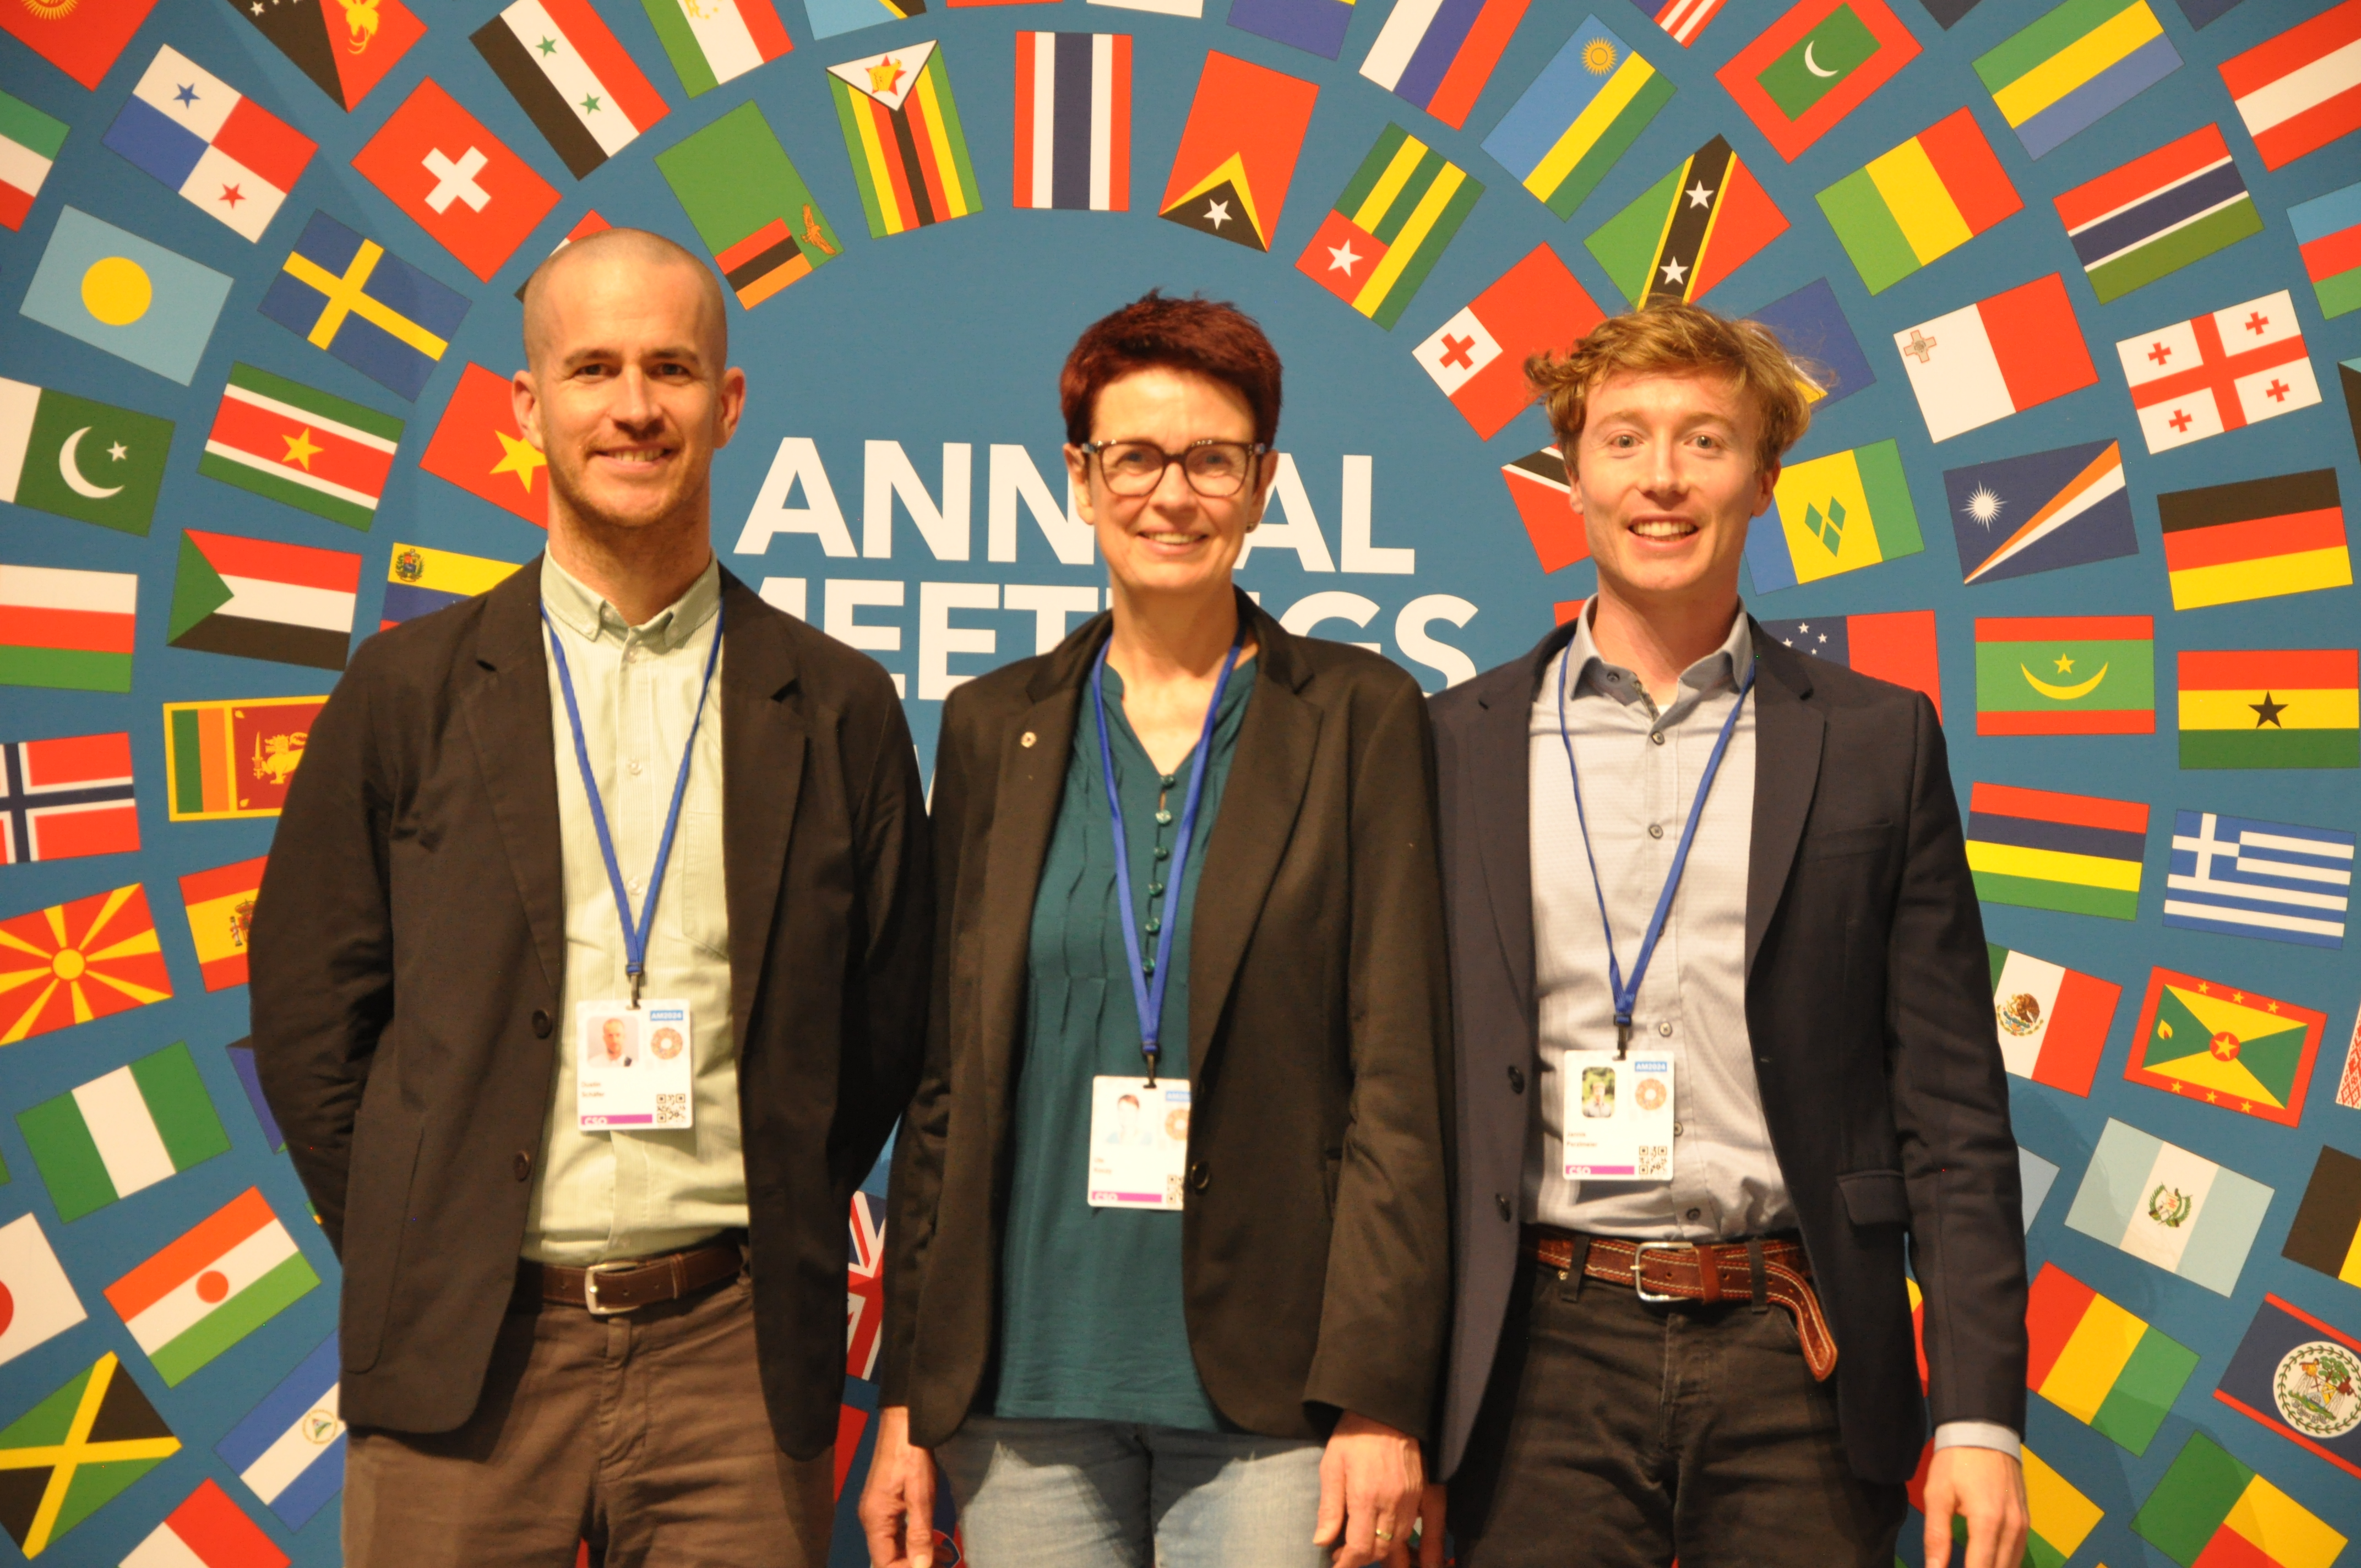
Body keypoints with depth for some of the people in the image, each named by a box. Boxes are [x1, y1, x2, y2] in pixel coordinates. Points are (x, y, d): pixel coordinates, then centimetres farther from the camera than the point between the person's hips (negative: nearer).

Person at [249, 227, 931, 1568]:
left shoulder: (837, 707, 5)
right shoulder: (412, 691, 4)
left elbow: (888, 1028, 10)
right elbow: (310, 1007, 6)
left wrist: (778, 1234, 7)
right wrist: (415, 1253, 4)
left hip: (735, 1360, 1)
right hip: (463, 1358, 0)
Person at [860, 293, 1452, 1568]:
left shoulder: (1359, 717, 2)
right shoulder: (995, 727, 9)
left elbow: (1400, 1076, -2)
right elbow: (945, 1078, 10)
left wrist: (1379, 1397, -8)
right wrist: (907, 1395, 6)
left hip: (1270, 1387, -2)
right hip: (1030, 1382, 2)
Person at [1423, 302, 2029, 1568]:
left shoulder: (1876, 743, 5)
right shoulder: (1459, 746, 6)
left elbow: (1952, 1106, 3)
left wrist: (1979, 1413, -4)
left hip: (1794, 1368, 0)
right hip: (1549, 1361, 0)